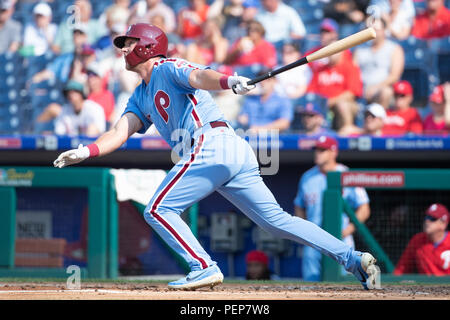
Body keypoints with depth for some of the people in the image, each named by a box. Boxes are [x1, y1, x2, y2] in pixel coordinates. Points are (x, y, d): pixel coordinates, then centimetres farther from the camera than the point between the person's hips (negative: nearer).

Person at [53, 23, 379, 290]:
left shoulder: (168, 68, 3)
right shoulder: (141, 96, 29)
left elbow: (200, 77, -18)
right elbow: (121, 131, 16)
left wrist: (228, 81, -40)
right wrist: (86, 151, -2)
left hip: (212, 145, -9)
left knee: (158, 211, -5)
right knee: (276, 219, 5)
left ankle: (205, 268, -12)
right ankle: (352, 257, 0)